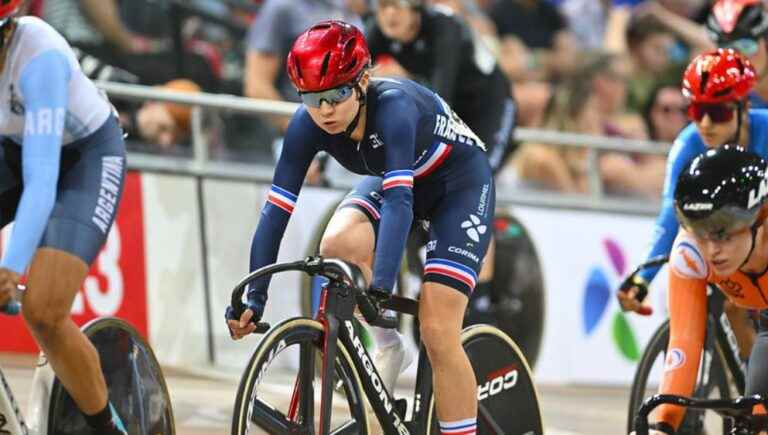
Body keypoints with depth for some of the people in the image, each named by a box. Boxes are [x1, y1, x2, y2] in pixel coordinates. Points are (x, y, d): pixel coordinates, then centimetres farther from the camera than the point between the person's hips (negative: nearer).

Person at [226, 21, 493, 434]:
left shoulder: (393, 106, -37)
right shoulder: (307, 124, -22)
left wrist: (380, 288, -54)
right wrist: (254, 297, -29)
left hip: (459, 183, -5)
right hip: (394, 180, 5)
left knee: (437, 331, -17)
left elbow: (399, 200, -45)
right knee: (337, 245, -28)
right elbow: (276, 209, -23)